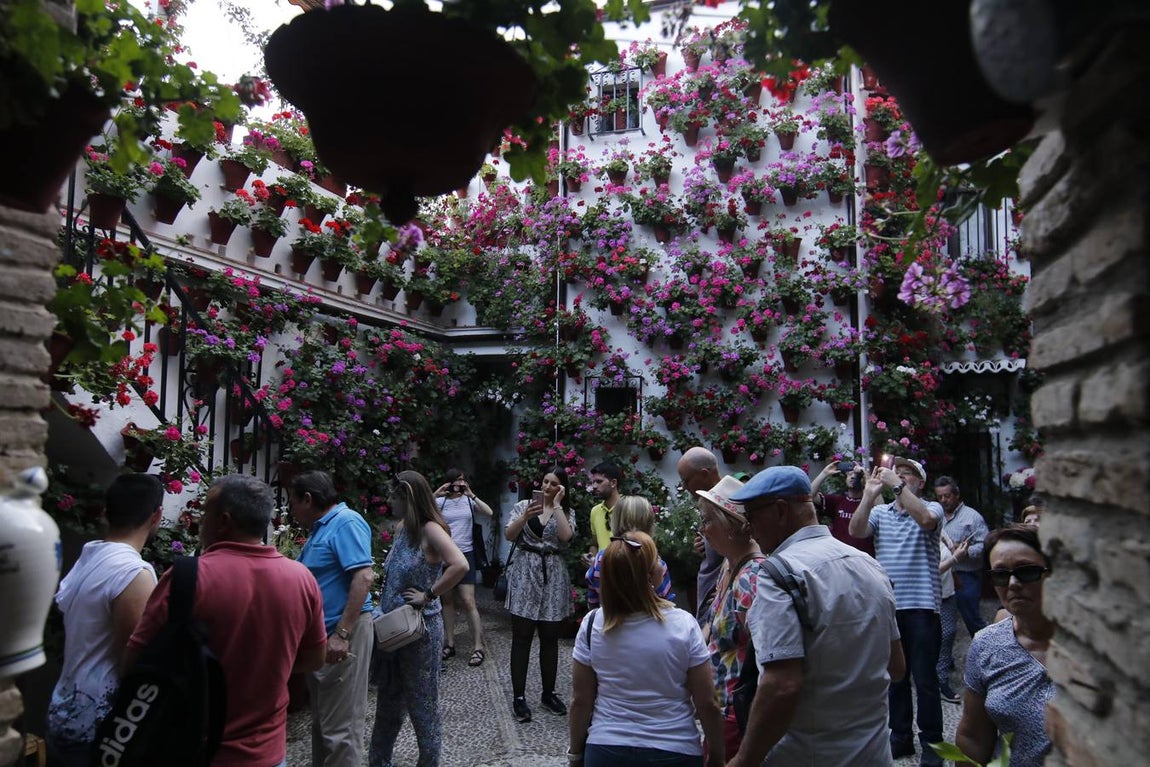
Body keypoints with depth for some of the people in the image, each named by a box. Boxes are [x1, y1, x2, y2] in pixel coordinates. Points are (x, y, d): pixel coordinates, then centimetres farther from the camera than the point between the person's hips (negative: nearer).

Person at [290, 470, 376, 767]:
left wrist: (342, 634, -28)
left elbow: (364, 577, -25)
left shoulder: (346, 523, -16)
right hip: (321, 633, 10)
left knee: (340, 725, -1)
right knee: (321, 720, 20)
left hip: (342, 633, -10)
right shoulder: (321, 528, 15)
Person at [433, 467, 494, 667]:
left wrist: (471, 495, -18)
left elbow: (489, 513, -12)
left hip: (465, 554, -2)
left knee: (468, 601, -6)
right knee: (447, 600, 10)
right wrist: (434, 495, -18)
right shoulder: (440, 502, 3)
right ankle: (450, 643, 22)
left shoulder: (469, 500, 3)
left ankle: (478, 647, 0)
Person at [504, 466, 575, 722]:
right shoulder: (523, 505, 4)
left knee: (550, 638, 9)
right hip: (525, 574, -1)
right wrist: (526, 516, -23)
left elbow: (566, 536, -14)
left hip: (552, 576, 2)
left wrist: (557, 505, -9)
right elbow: (508, 535, -7)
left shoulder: (567, 512, 6)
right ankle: (519, 697, 8)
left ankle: (548, 693, 22)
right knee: (521, 637, 0)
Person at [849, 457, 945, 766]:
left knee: (925, 677, 3)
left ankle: (931, 741, 17)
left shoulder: (931, 507, 1)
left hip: (922, 605, -3)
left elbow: (925, 519, -23)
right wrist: (870, 492, -15)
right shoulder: (880, 512, 8)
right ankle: (901, 736, 27)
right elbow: (855, 530, -9)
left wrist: (896, 484, -24)